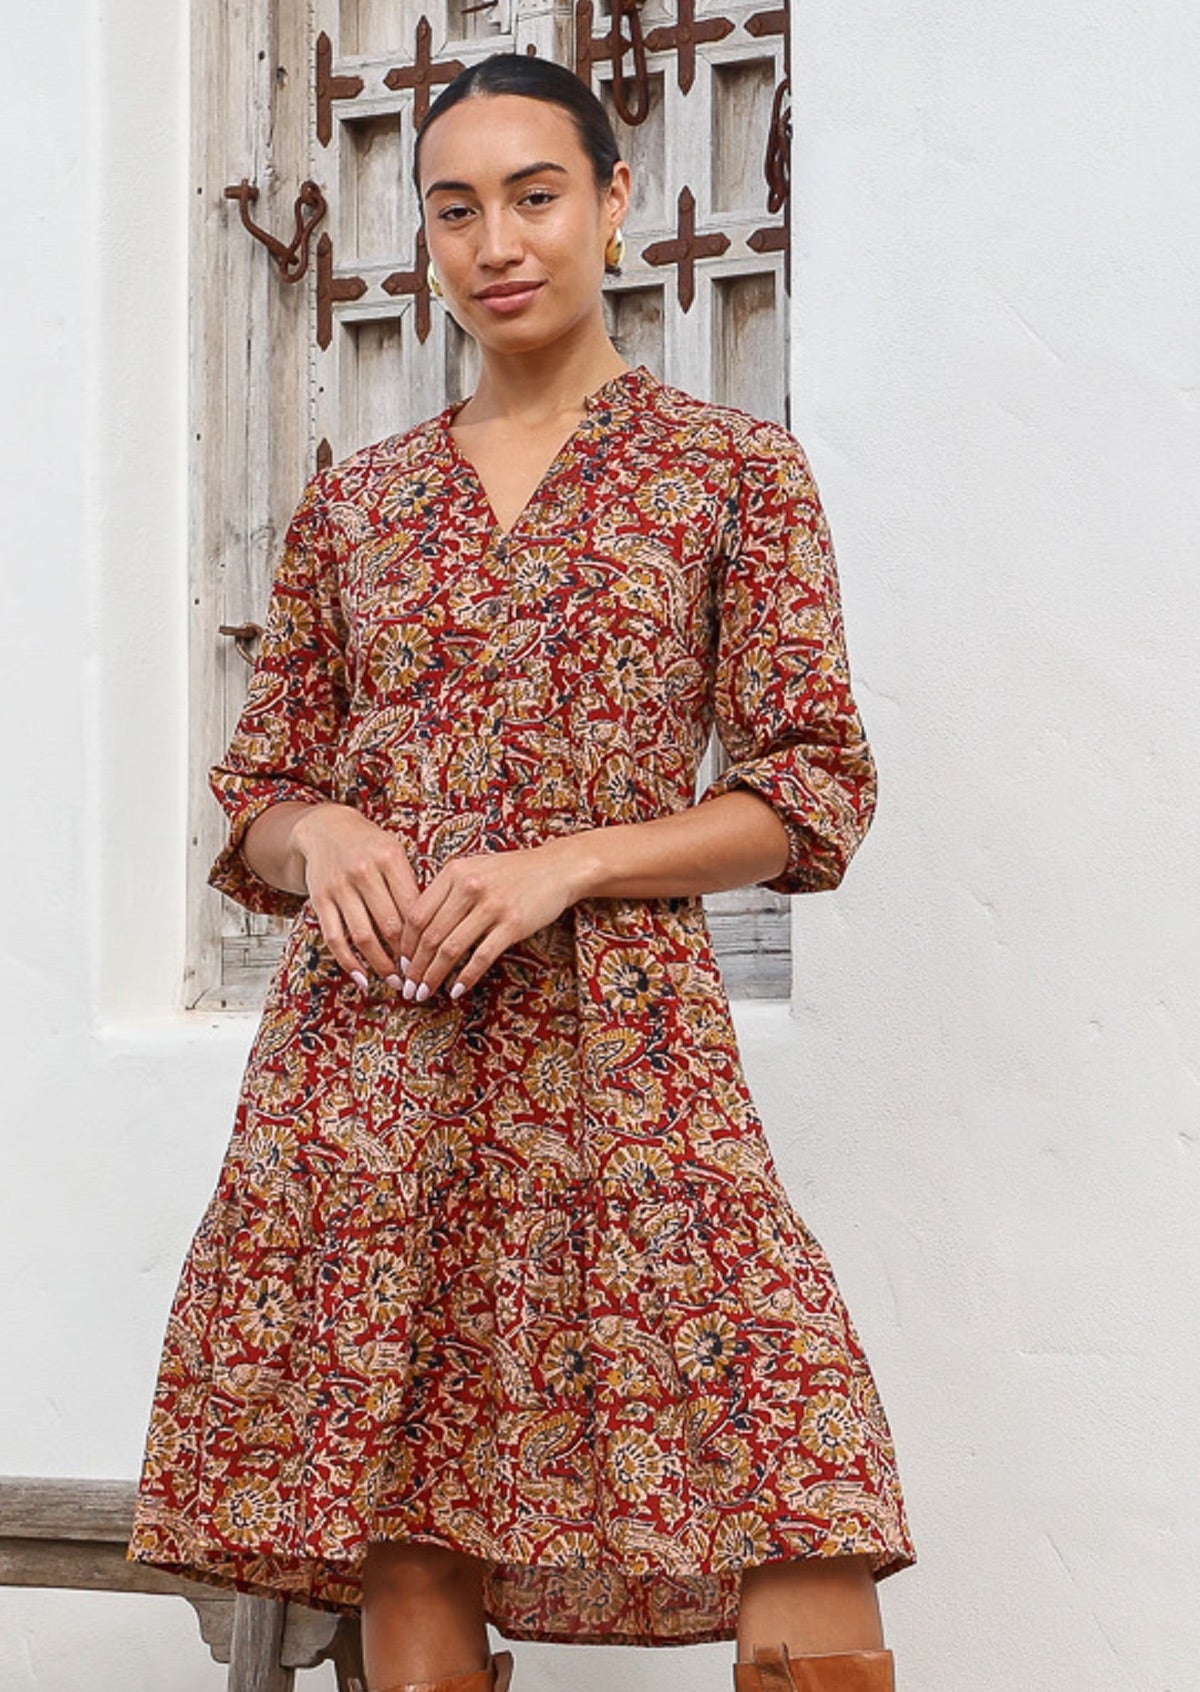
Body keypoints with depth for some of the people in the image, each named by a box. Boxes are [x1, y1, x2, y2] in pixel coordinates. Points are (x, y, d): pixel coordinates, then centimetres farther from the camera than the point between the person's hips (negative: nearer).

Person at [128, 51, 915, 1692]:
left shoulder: (735, 468, 8)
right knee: (403, 1560, 0)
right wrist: (322, 834, -4)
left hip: (612, 1045, -2)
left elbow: (819, 791, 3)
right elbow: (254, 799, 19)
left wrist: (568, 865, -10)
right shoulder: (353, 503, 16)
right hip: (367, 1050, 3)